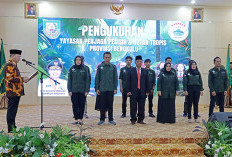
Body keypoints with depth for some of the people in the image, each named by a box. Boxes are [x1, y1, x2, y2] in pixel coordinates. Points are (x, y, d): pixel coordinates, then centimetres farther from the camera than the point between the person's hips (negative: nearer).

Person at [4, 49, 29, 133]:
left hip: (16, 92, 10)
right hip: (13, 92, -10)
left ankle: (13, 128, 23)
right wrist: (22, 79, -17)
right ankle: (11, 129, 1)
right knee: (12, 110, -5)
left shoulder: (13, 65, 20)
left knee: (13, 110, 15)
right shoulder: (9, 65, -13)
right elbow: (10, 78, -20)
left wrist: (22, 79, 13)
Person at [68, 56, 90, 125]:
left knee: (82, 105, 0)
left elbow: (87, 80, 2)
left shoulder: (85, 69, 3)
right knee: (75, 105, 3)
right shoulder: (72, 69, 4)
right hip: (74, 90, 1)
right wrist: (69, 90, -2)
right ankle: (76, 119, 12)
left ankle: (80, 118, 9)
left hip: (82, 90, 0)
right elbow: (69, 80, 4)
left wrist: (87, 90, -4)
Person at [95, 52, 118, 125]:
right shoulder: (100, 66, 4)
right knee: (103, 105, 4)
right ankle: (102, 119, 15)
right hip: (102, 89, 0)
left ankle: (111, 119, 14)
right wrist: (97, 88, 0)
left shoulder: (113, 67, 5)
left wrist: (115, 88, -1)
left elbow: (115, 78, 5)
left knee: (110, 105, 5)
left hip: (111, 89, 1)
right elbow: (97, 78, 5)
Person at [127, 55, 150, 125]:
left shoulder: (145, 71, 10)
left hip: (142, 92, 2)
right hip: (133, 92, -1)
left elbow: (147, 82, 8)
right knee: (133, 107, 2)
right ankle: (133, 119, 11)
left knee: (141, 107, 6)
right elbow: (128, 82, 2)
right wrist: (128, 91, -5)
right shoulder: (131, 71, 5)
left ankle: (140, 119, 15)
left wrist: (147, 91, 2)